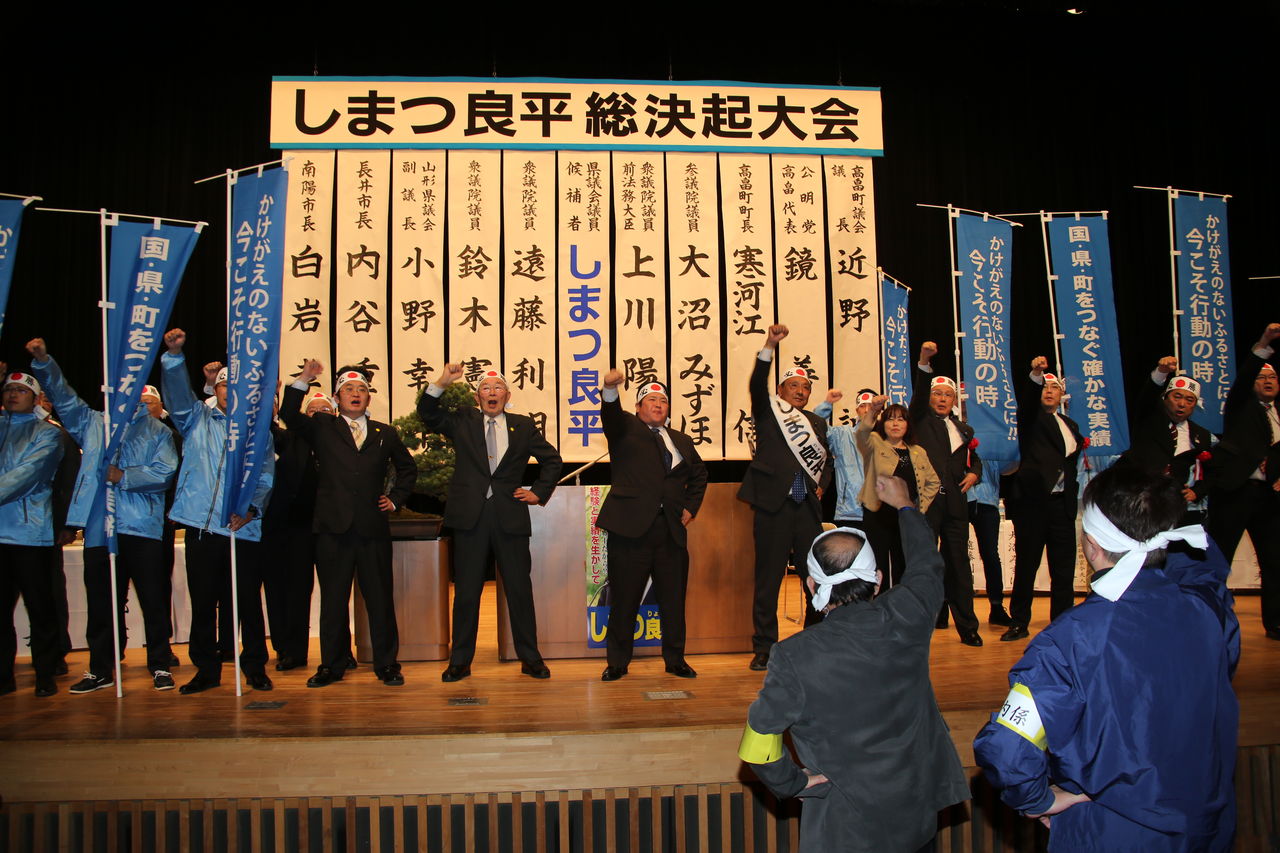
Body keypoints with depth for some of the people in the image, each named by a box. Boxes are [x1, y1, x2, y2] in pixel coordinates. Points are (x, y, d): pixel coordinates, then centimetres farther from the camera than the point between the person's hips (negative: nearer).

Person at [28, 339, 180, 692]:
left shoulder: (157, 431, 8)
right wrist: (43, 362, -3)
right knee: (101, 603, 10)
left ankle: (160, 666, 9)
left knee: (153, 599, 0)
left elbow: (164, 472, -5)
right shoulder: (93, 423, 18)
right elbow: (63, 396, 9)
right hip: (99, 527, 3)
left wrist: (124, 476, -13)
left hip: (142, 527, -3)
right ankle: (101, 669, 21)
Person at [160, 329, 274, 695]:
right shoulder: (197, 420, 12)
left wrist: (252, 507, -13)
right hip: (201, 524, 1)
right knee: (203, 602, 7)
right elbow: (178, 393, -4)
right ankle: (206, 668, 19)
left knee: (249, 602, 3)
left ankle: (255, 666, 15)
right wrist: (174, 355, -18)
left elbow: (265, 477, 3)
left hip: (244, 528, -1)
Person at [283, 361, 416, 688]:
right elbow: (289, 415, -9)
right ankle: (331, 666, 18)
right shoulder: (321, 427, 9)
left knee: (381, 600, 4)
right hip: (333, 529, -1)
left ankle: (387, 664, 13)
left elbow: (407, 469, 25)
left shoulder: (385, 434, 13)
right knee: (333, 600, 7)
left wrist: (395, 499, 13)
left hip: (373, 529, 1)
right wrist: (303, 379, -19)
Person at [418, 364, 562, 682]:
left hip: (510, 516, 0)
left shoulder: (523, 426, 10)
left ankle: (530, 658, 15)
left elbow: (552, 459, 18)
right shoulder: (462, 421, 10)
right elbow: (427, 415, 2)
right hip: (470, 516, 0)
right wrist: (441, 383, -11)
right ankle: (460, 661, 15)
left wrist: (539, 493, 8)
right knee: (466, 592, 5)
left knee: (520, 590, 4)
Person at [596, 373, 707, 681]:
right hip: (631, 529, -4)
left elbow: (699, 474, 29)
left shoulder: (682, 441, 18)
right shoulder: (626, 429, 6)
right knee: (624, 600, 2)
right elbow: (611, 416, -16)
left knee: (673, 600, 8)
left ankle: (675, 660, 22)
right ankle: (617, 662, 15)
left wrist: (691, 506, 15)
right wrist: (610, 390, -37)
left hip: (671, 530, 4)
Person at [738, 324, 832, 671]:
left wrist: (822, 486, 5)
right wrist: (770, 345, -24)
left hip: (808, 509, 4)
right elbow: (757, 384, -12)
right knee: (768, 579, 0)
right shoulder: (768, 412, 6)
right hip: (774, 506, -4)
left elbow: (825, 461, 25)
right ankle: (764, 649, 8)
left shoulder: (817, 422, 19)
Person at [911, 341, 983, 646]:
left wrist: (974, 473, 7)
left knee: (959, 564, 5)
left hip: (954, 503, 4)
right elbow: (918, 393, -11)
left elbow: (974, 458, 30)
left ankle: (967, 627, 12)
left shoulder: (963, 429, 19)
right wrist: (924, 362, -27)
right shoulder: (922, 421, 6)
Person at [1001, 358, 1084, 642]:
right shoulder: (1031, 416, 4)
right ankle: (1019, 623, 10)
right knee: (1025, 565, 2)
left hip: (1062, 503, 5)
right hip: (1032, 500, -5)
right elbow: (1026, 397, -20)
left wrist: (1080, 450, 7)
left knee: (1064, 568, 5)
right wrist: (1035, 375, -36)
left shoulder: (1070, 425, 21)